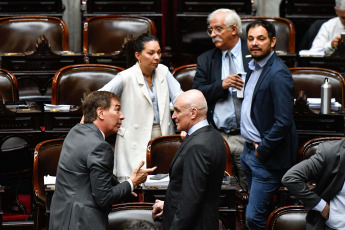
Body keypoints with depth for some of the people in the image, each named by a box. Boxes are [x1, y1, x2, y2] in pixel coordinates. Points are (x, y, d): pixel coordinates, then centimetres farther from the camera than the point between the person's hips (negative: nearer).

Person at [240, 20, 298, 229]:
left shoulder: (278, 74, -20)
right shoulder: (254, 67, 11)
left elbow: (284, 121, -25)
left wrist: (262, 150, -17)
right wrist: (251, 146, 10)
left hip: (268, 157, -9)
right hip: (250, 150, 9)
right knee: (257, 211, 16)